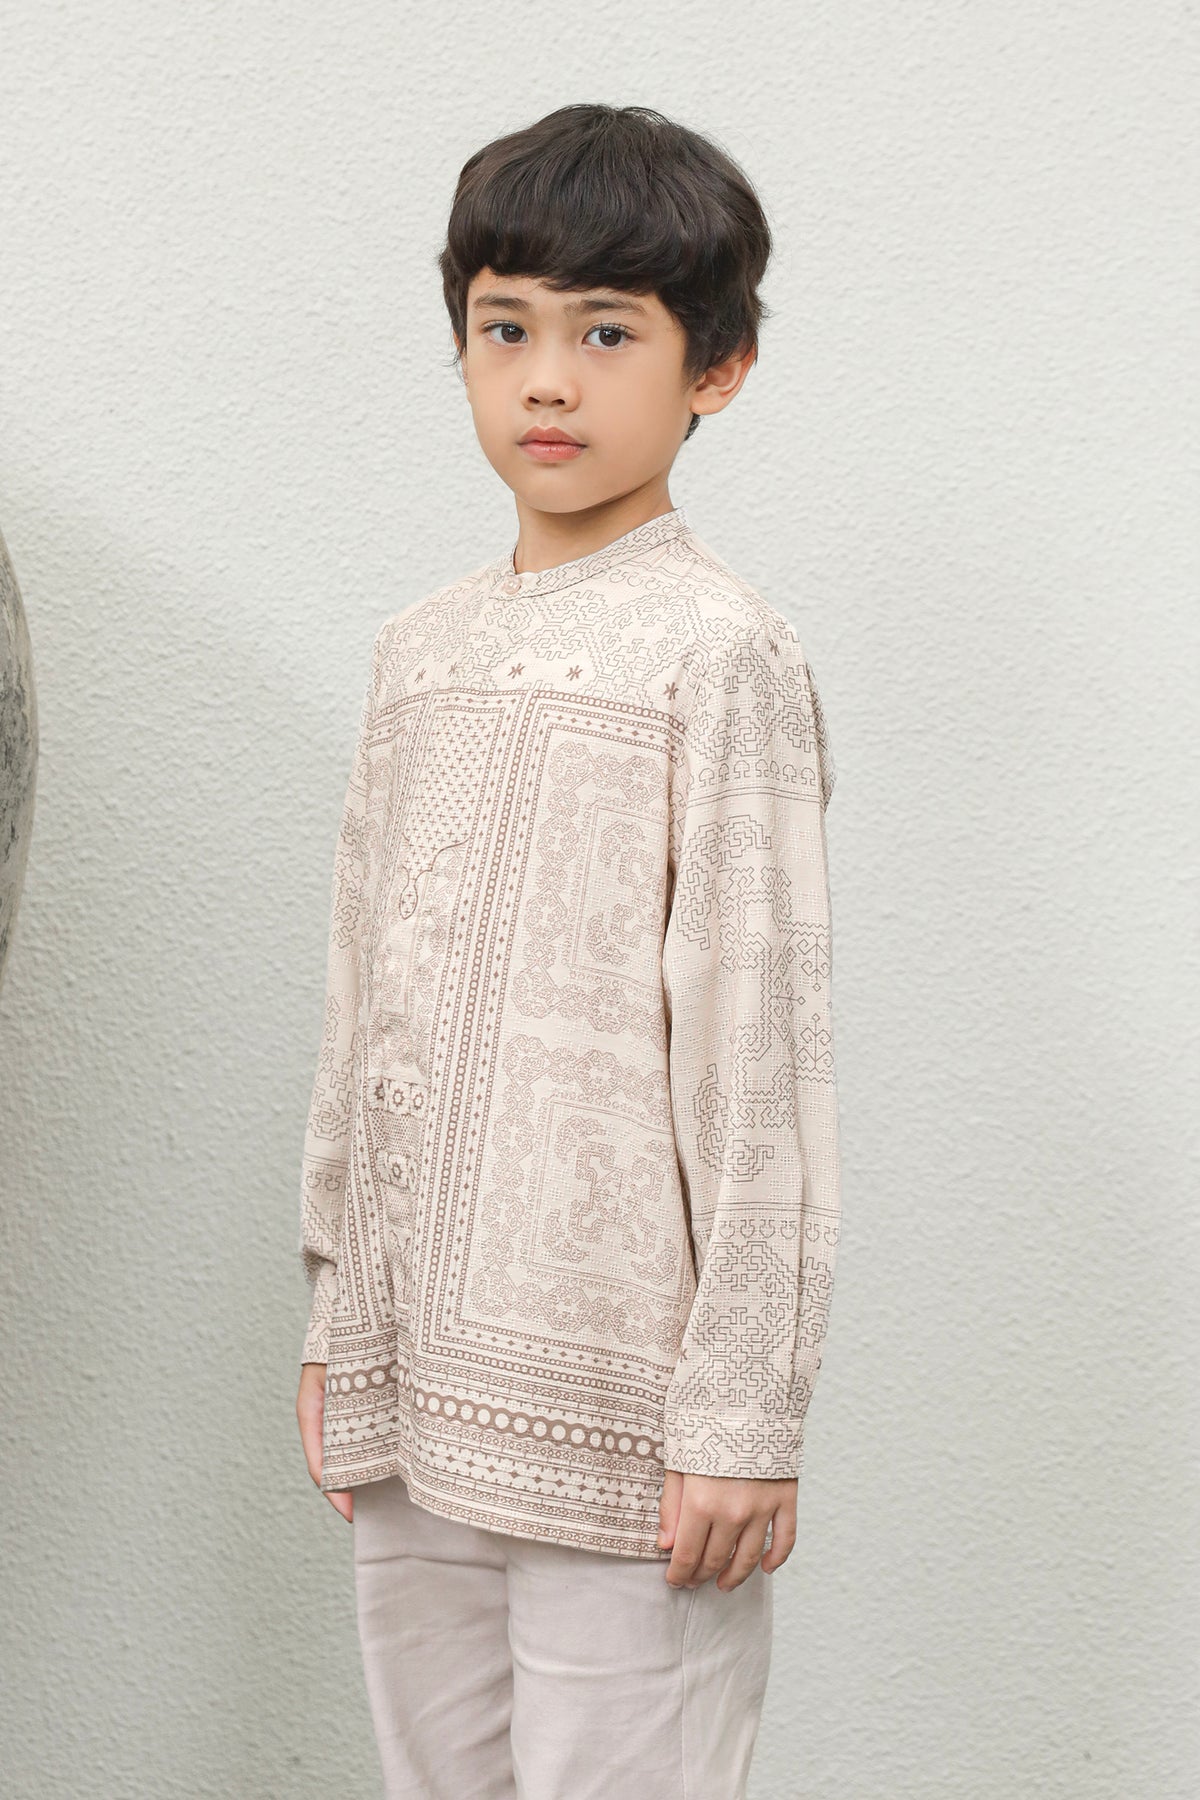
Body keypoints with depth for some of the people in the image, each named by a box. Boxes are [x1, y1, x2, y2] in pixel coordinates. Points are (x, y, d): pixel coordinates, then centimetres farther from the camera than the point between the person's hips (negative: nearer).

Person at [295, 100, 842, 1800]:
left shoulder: (719, 655, -9)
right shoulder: (420, 650, 11)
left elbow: (761, 1053, -11)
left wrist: (743, 1415, -13)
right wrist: (337, 1320, 15)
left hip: (618, 1407, -6)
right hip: (414, 1397, 6)